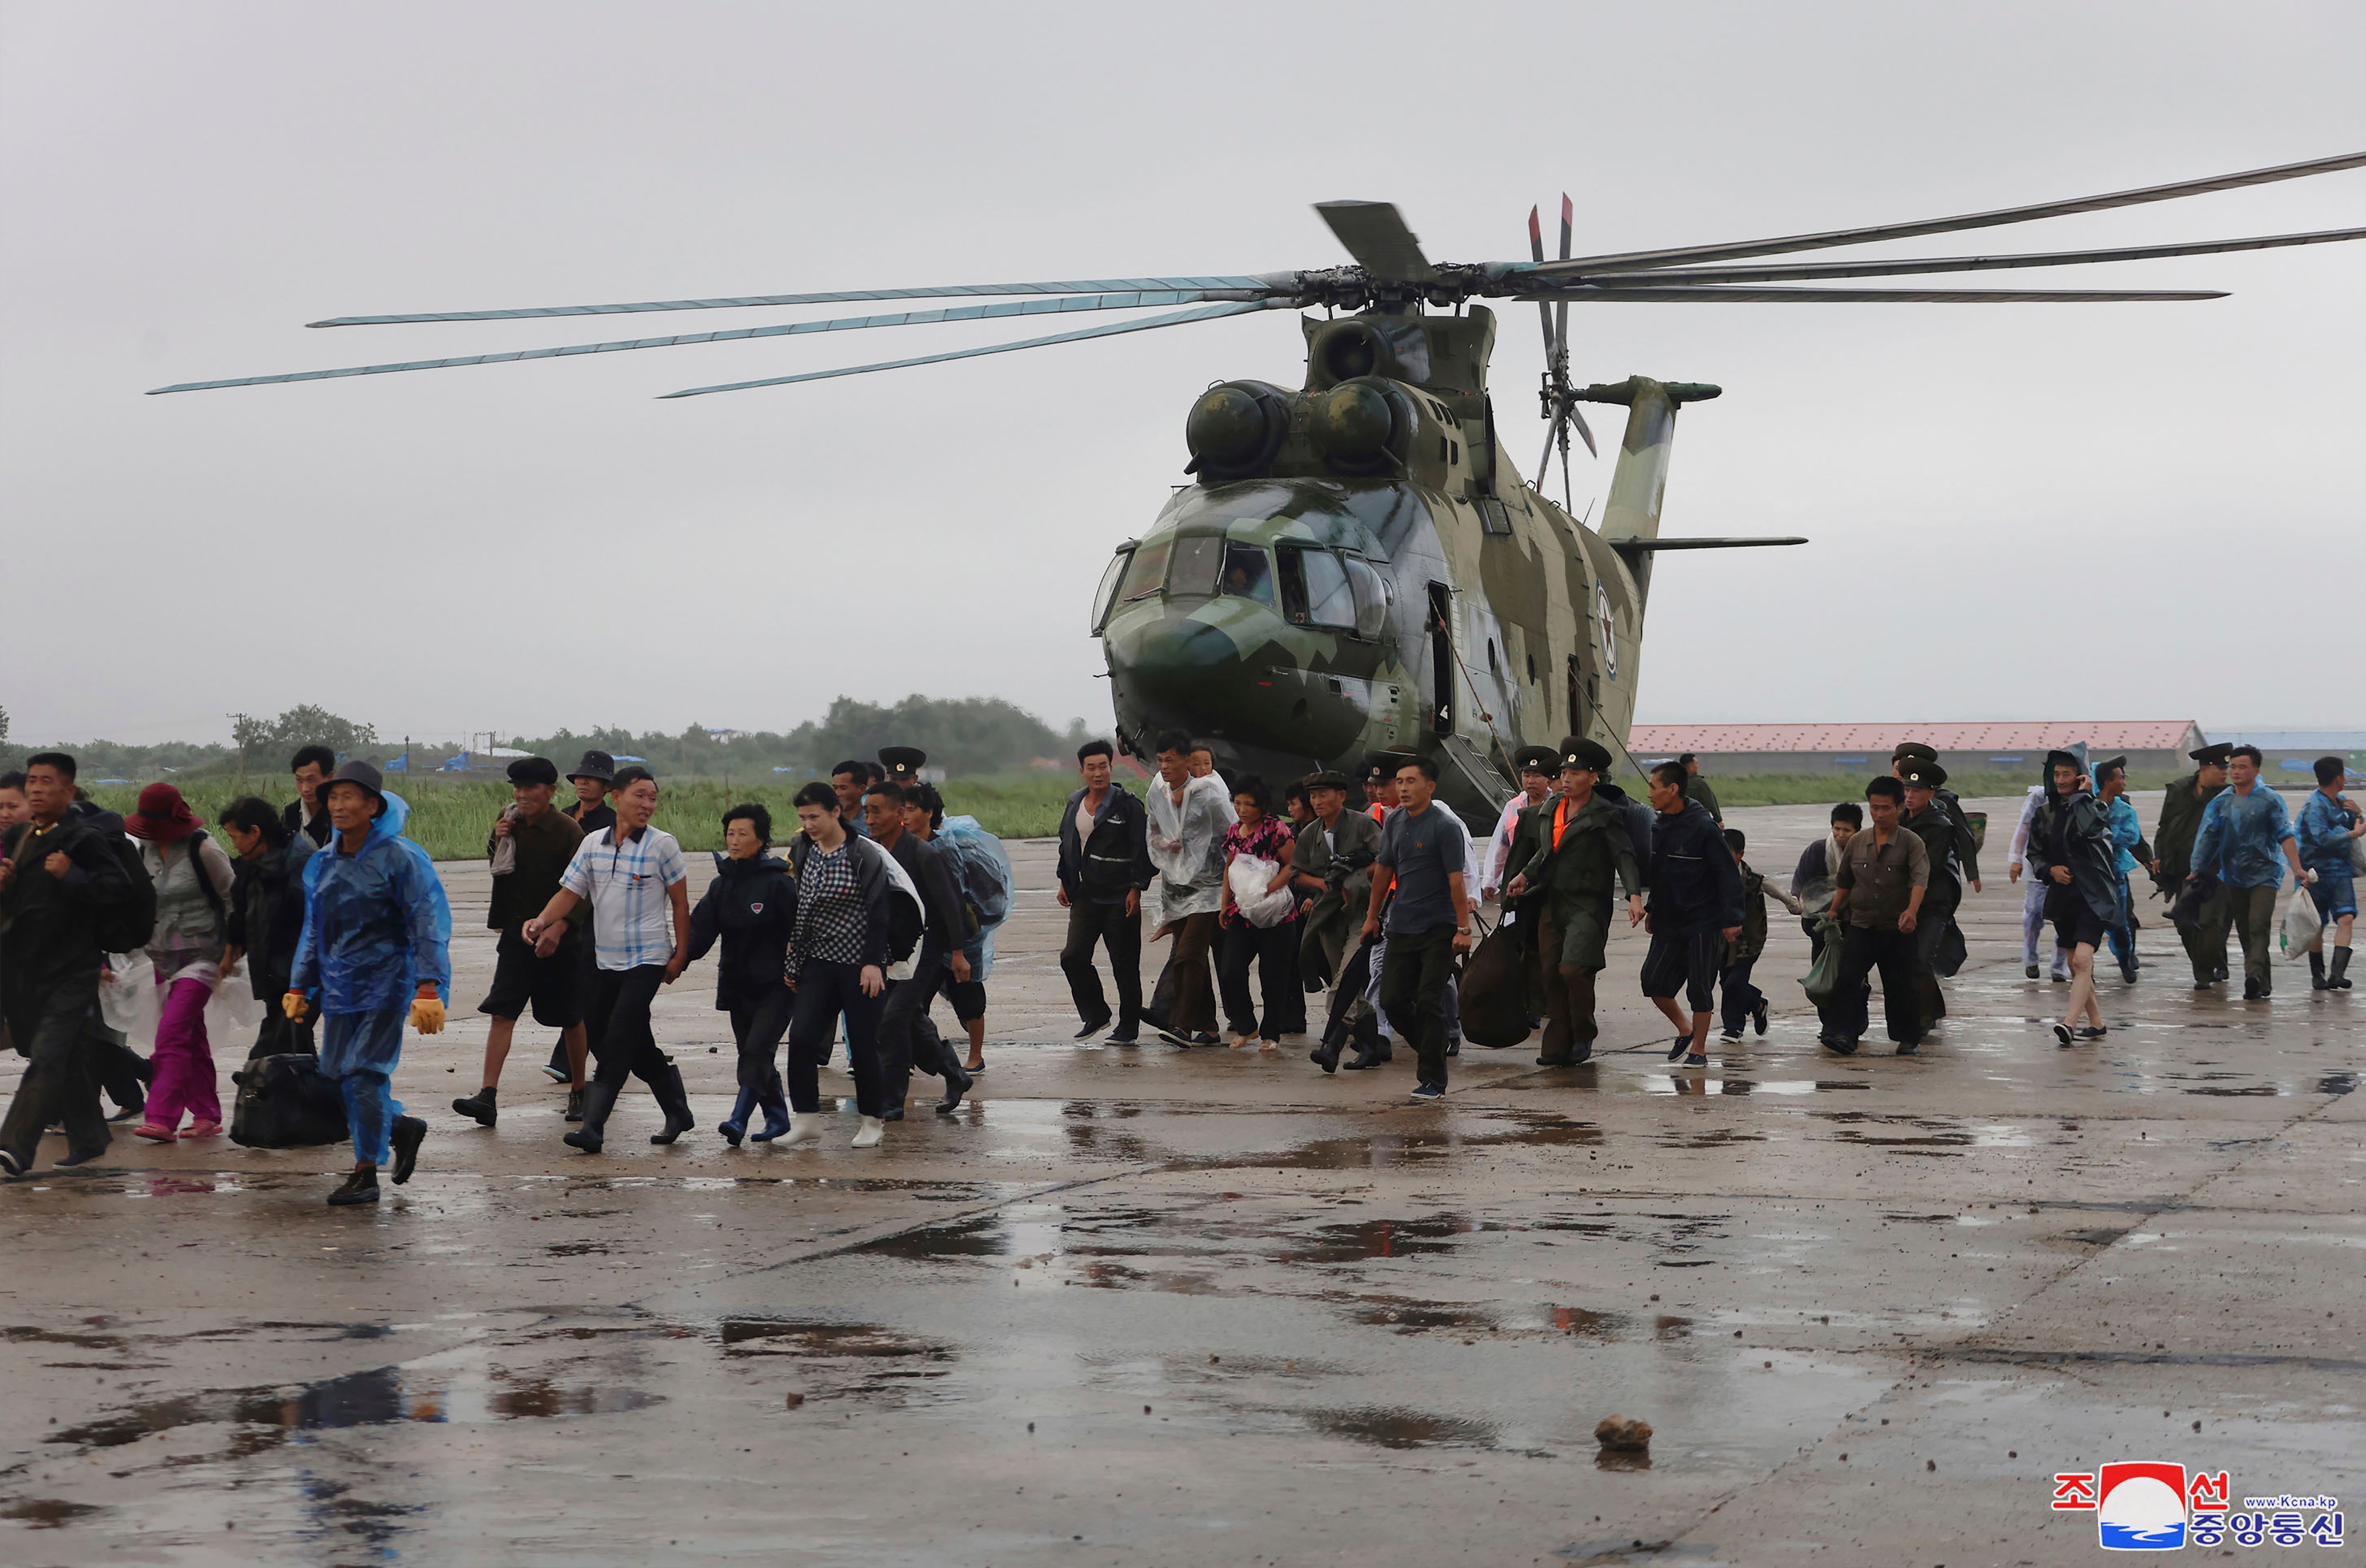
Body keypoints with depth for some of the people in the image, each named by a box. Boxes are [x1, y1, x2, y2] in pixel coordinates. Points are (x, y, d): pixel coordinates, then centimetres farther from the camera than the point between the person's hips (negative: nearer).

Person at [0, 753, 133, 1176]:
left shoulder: (85, 839, -7)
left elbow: (120, 893, -14)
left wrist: (72, 876, -21)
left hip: (71, 969, -7)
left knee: (48, 1055, -15)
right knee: (69, 1059, 17)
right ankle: (88, 1140, 29)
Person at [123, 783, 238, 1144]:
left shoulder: (202, 850, -11)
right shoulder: (146, 851, 8)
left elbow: (233, 898, -4)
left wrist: (231, 951, -1)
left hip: (201, 957, -7)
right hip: (165, 958, 7)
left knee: (172, 1035, -17)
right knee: (191, 1038, 11)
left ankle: (162, 1119, -22)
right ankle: (207, 1116, 18)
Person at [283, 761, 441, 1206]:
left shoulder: (400, 858, -9)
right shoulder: (322, 864, 11)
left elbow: (429, 925, -12)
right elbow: (314, 931, 22)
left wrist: (428, 989, -20)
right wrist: (300, 986, 18)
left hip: (386, 982, -7)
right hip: (339, 986, 7)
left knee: (366, 1073, -13)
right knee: (336, 1074, 5)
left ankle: (367, 1172, -3)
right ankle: (402, 1127, 28)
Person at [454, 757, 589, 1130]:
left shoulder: (568, 831, -13)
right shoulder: (510, 821, 3)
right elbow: (495, 865, 18)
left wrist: (557, 929, -30)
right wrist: (498, 840, -4)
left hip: (560, 940, -4)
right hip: (516, 934, 4)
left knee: (571, 1018, 8)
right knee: (501, 1012, -8)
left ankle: (579, 1091, 26)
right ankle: (488, 1097, -15)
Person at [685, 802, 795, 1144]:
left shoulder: (778, 882, -9)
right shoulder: (722, 885, 9)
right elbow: (700, 930, 3)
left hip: (775, 986, -7)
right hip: (737, 985, 7)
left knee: (757, 1052, -16)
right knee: (752, 1054, 11)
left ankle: (738, 1121, -23)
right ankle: (778, 1119, 22)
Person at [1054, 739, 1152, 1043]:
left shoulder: (1127, 805, -7)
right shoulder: (1075, 805, 10)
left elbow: (1142, 849, -7)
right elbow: (1067, 845, 22)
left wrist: (1136, 889, -12)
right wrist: (1064, 882, 16)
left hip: (1121, 897, -5)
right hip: (1086, 895, 5)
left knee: (1125, 964, 1)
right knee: (1073, 956, -3)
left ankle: (1129, 1027, 11)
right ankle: (1095, 1016, 14)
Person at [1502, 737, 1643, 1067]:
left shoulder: (1605, 816, -7)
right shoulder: (1548, 810, 13)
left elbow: (1624, 855, -15)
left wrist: (1635, 896, -26)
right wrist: (1525, 876, 21)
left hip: (1587, 904, -7)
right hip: (1551, 903, 7)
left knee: (1573, 969, -20)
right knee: (1550, 974, 5)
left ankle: (1584, 1035, 0)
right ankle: (1558, 1047, 12)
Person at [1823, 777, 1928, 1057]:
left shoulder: (1911, 843, -6)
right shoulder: (1857, 843, 7)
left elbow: (1920, 879, -21)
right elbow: (1844, 883, 21)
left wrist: (1911, 911, -36)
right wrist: (1834, 911, 23)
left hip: (1897, 929, -3)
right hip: (1860, 925, 3)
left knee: (1900, 986, 6)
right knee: (1848, 978, -14)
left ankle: (1909, 1037, 23)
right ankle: (1842, 1034, -19)